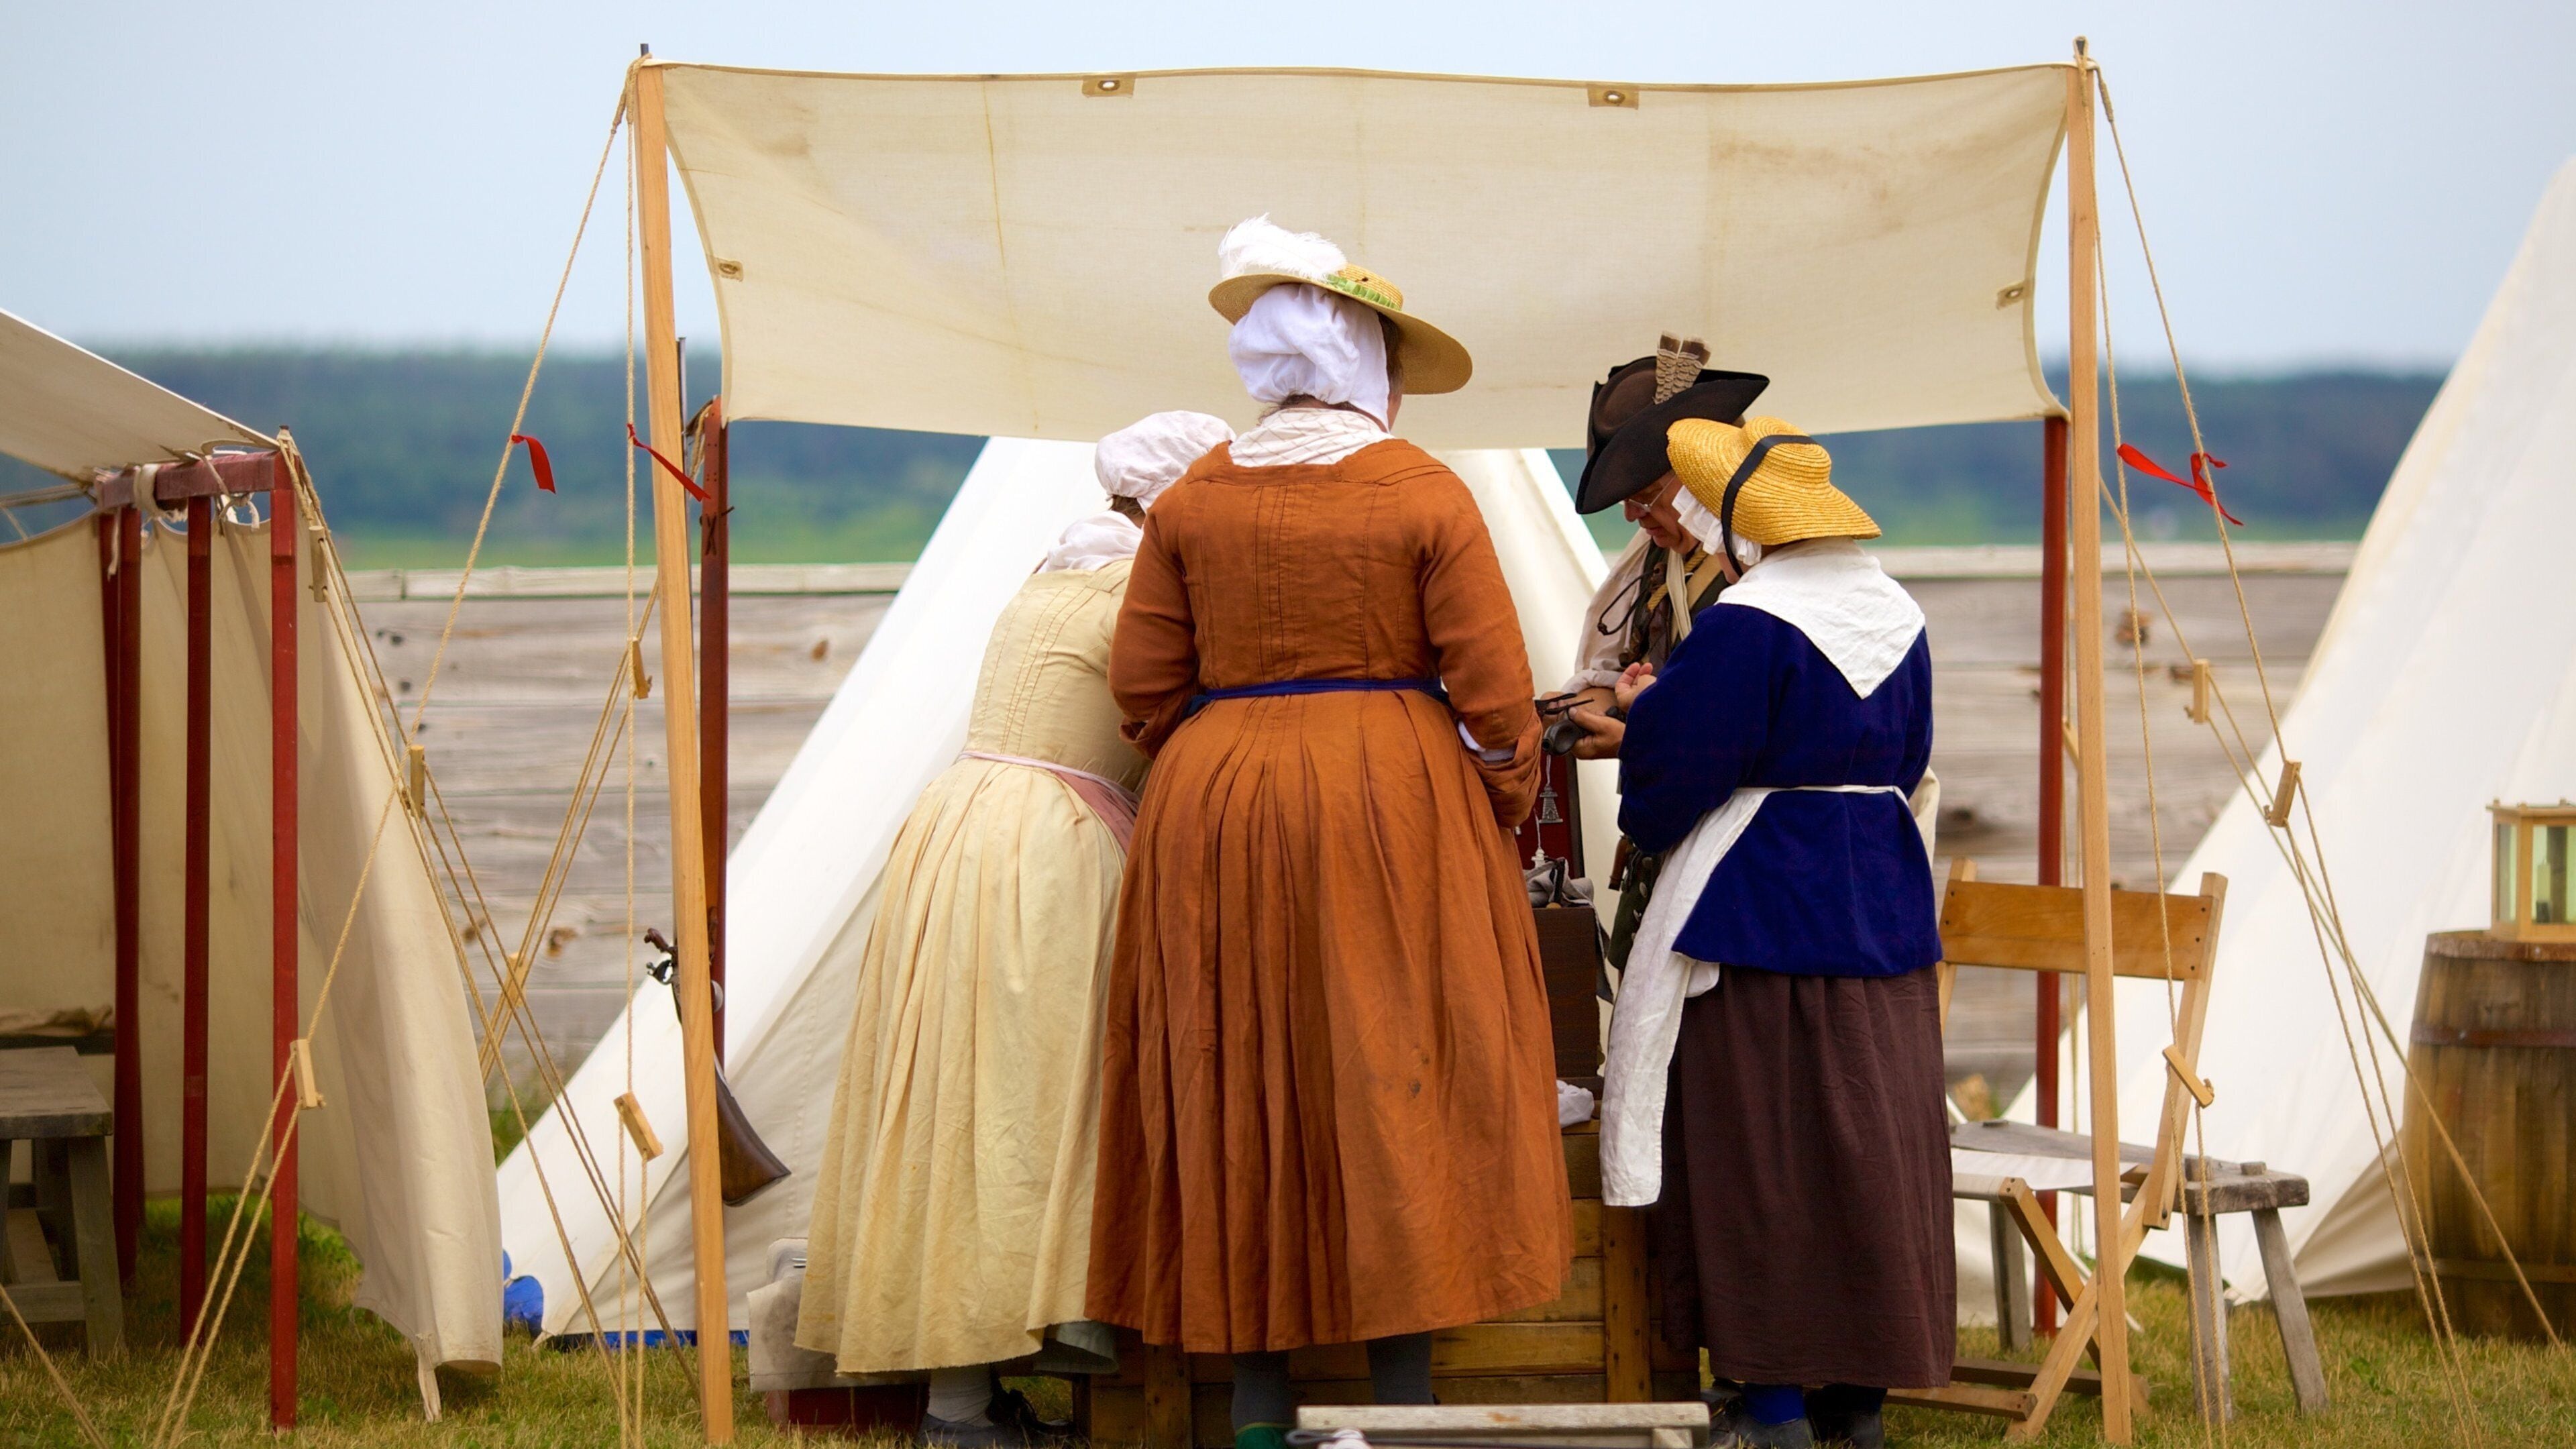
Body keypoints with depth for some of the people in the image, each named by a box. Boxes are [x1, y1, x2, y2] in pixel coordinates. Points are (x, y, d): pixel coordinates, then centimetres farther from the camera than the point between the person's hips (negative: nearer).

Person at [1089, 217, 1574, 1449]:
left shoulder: (1190, 503, 4)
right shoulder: (1427, 496, -5)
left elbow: (1142, 687, 5)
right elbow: (1492, 684, -7)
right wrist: (1507, 801, 8)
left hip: (1216, 807, 3)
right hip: (1391, 796, -3)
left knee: (1238, 1086, 7)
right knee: (1391, 1085, 1)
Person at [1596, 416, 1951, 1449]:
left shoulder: (1743, 627, -17)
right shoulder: (1897, 617, 7)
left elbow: (1672, 781, -16)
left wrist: (1648, 707, 7)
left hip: (1759, 913, -7)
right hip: (1883, 908, 7)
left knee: (1758, 1155, 0)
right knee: (1865, 1147, 12)